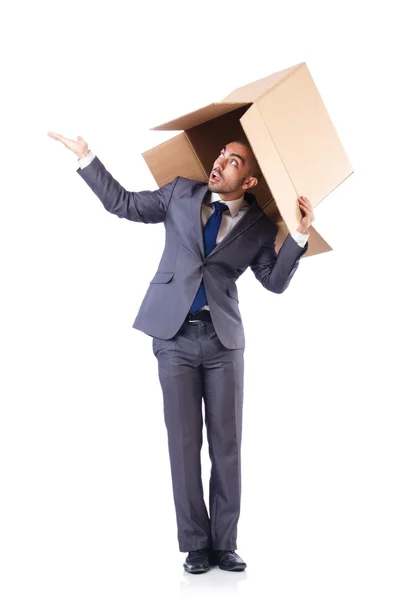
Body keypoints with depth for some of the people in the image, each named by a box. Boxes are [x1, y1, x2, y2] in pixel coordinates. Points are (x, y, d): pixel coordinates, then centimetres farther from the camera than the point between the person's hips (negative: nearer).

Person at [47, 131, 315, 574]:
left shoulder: (259, 225, 4)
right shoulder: (182, 193, 7)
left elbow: (275, 282, -2)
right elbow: (123, 203, 13)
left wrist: (300, 235, -14)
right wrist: (86, 158, 9)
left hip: (224, 338, 0)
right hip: (175, 335, 0)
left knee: (226, 444, 1)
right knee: (184, 443, 1)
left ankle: (224, 544, 11)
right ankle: (196, 545, 9)